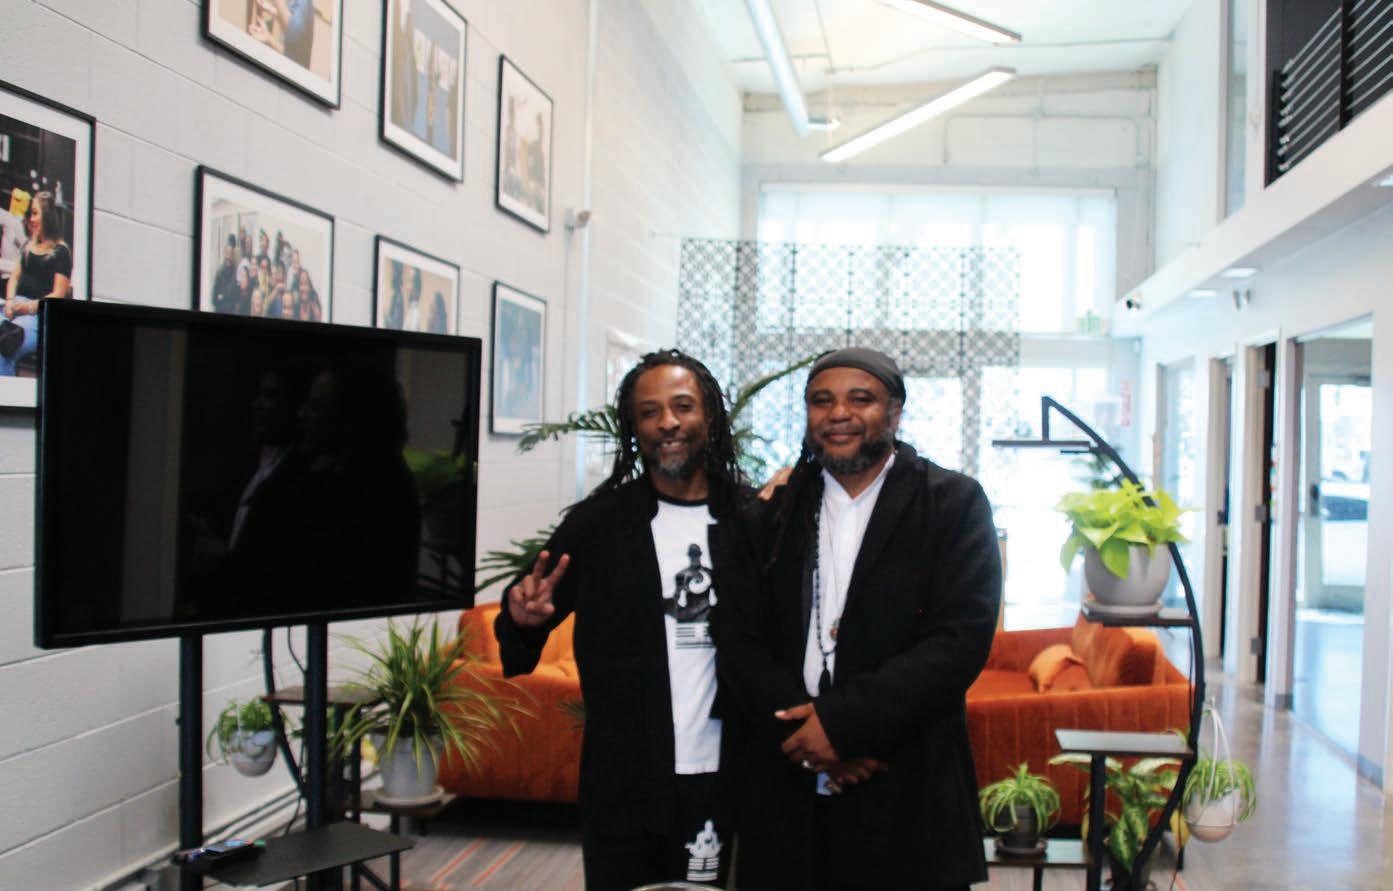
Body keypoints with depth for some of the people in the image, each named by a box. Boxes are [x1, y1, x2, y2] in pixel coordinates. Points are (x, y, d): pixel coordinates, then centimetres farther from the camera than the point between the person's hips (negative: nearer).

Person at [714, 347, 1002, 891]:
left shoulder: (954, 504, 0)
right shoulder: (773, 517, 9)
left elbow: (962, 639, -10)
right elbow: (738, 641, 3)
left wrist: (843, 721, -16)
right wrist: (804, 728, -13)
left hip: (907, 804, -2)